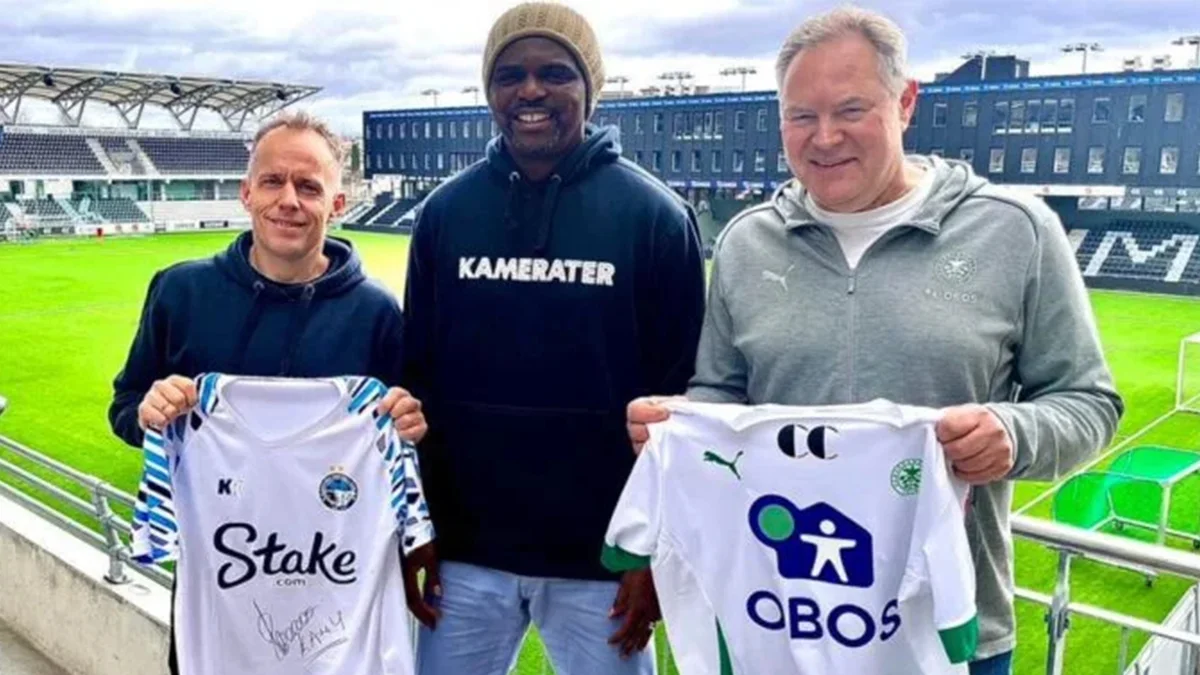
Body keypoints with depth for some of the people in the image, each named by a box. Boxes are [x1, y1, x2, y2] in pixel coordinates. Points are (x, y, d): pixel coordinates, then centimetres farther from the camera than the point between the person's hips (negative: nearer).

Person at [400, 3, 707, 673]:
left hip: (602, 558, -2)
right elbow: (417, 378, 6)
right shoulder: (446, 211, 2)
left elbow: (681, 397, -5)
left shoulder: (653, 214, -6)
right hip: (465, 552, 3)